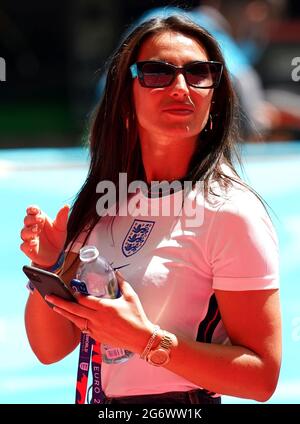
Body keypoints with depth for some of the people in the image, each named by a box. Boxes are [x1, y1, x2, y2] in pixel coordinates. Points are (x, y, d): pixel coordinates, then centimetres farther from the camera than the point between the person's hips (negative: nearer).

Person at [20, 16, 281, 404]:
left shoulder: (231, 211, -15)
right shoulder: (98, 205, 1)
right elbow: (51, 349, 3)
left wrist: (145, 340, -26)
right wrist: (47, 269, -13)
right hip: (103, 402, 5)